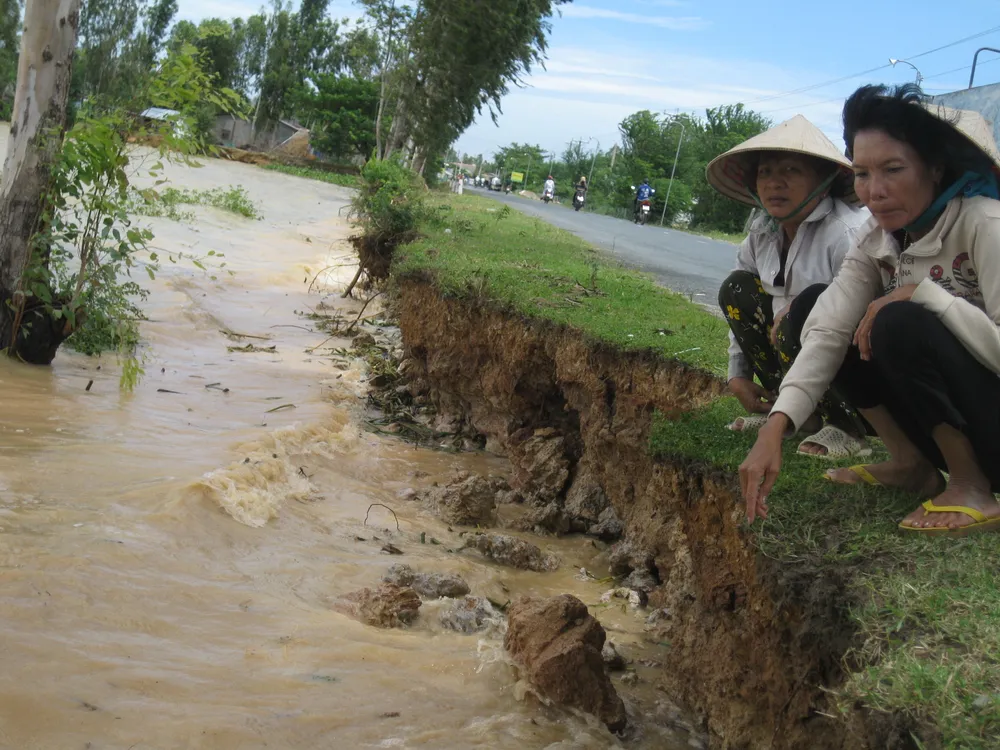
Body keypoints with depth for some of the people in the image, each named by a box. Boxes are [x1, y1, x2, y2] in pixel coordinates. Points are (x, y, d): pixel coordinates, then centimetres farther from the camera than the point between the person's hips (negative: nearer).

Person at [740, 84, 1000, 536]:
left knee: (900, 325, -31)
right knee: (812, 307, -1)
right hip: (953, 428, 7)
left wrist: (921, 292, -27)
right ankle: (912, 465, 5)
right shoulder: (878, 238, -1)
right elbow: (828, 330, -15)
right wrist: (774, 429, -27)